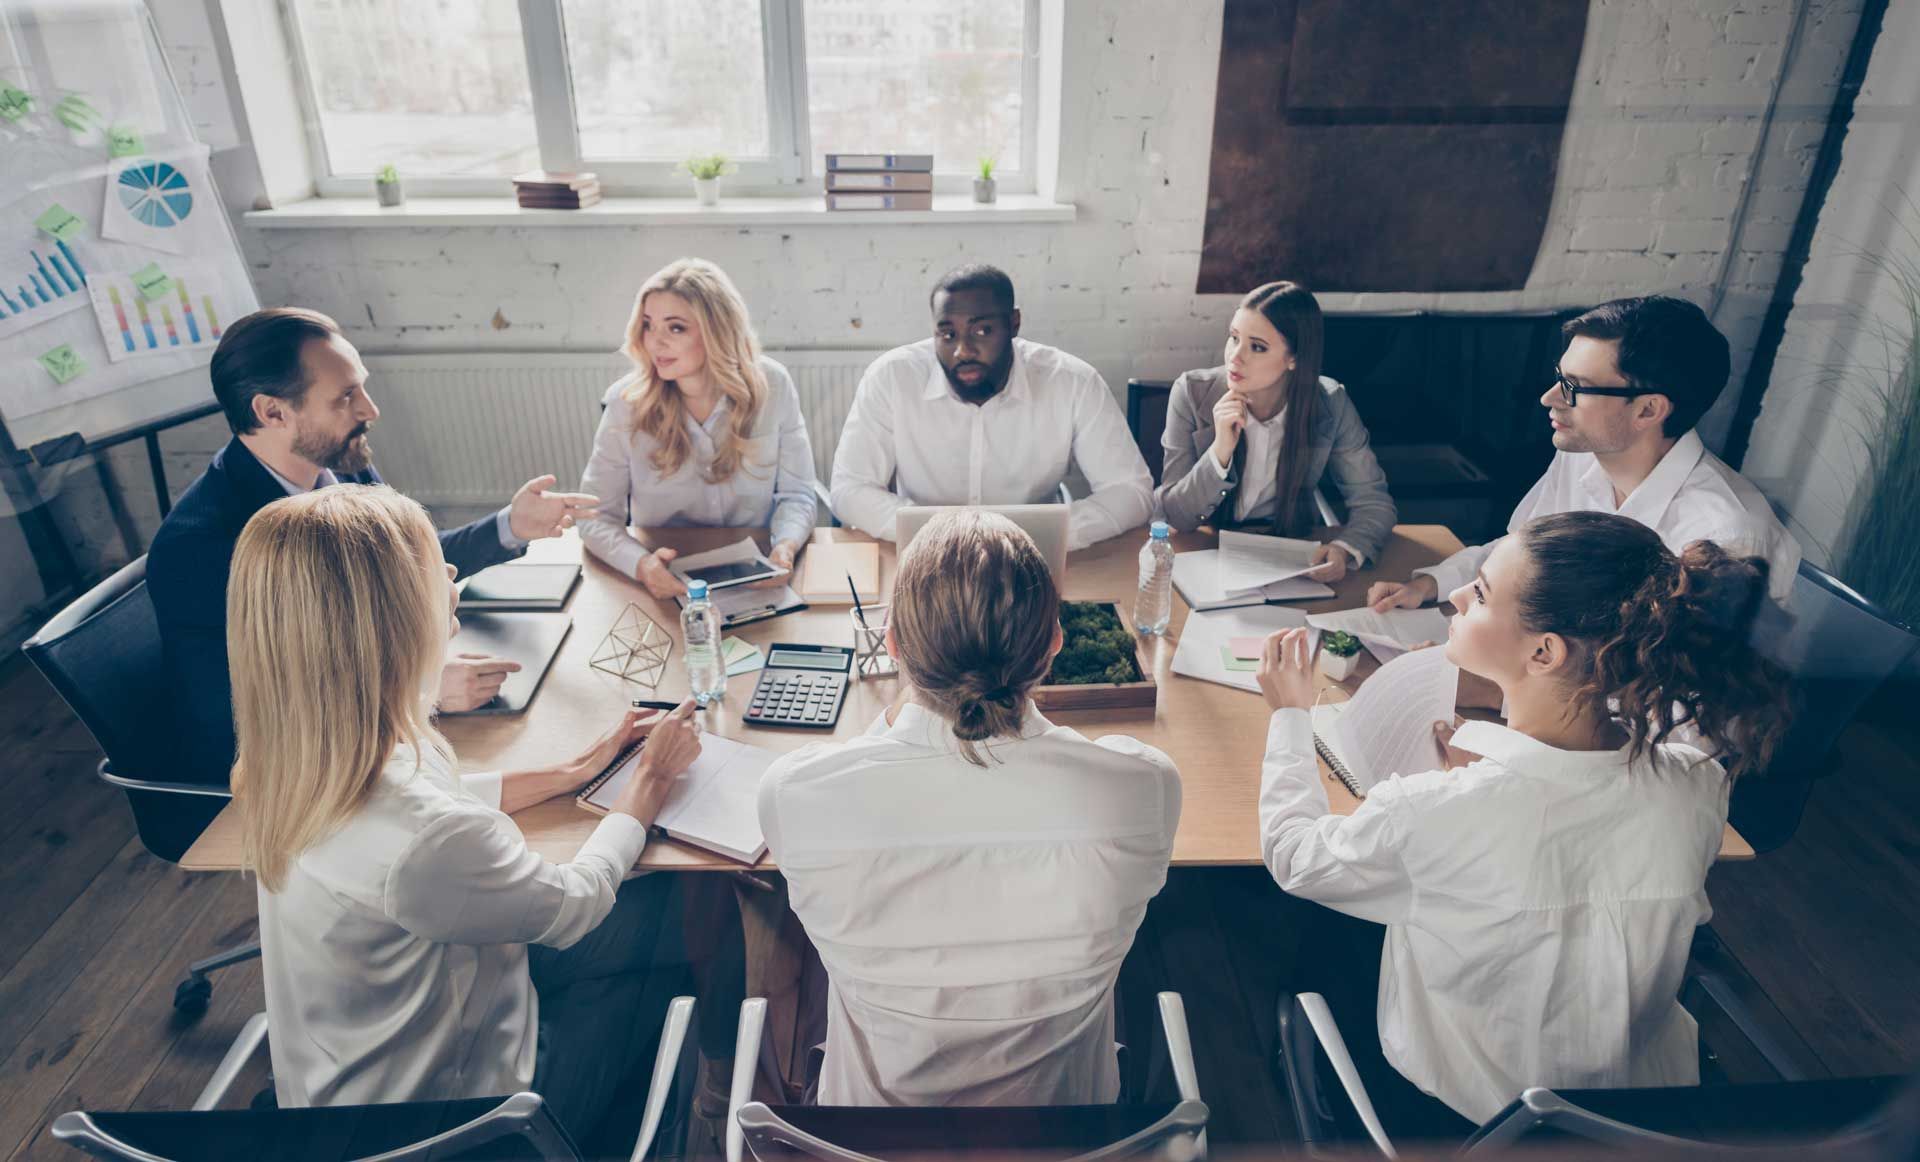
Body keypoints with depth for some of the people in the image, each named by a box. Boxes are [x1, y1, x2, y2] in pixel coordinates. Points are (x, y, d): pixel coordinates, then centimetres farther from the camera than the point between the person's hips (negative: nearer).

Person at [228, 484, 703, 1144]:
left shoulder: (305, 753, -16)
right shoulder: (420, 841, -42)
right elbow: (574, 903, -22)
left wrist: (572, 770, 5)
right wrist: (651, 778, -6)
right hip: (452, 1087, -7)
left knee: (653, 899, 13)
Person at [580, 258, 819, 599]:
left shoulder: (771, 385, -8)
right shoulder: (627, 401, -9)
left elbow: (796, 495, -3)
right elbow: (597, 515, -8)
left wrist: (786, 547, -24)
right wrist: (641, 563, -28)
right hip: (666, 584, 1)